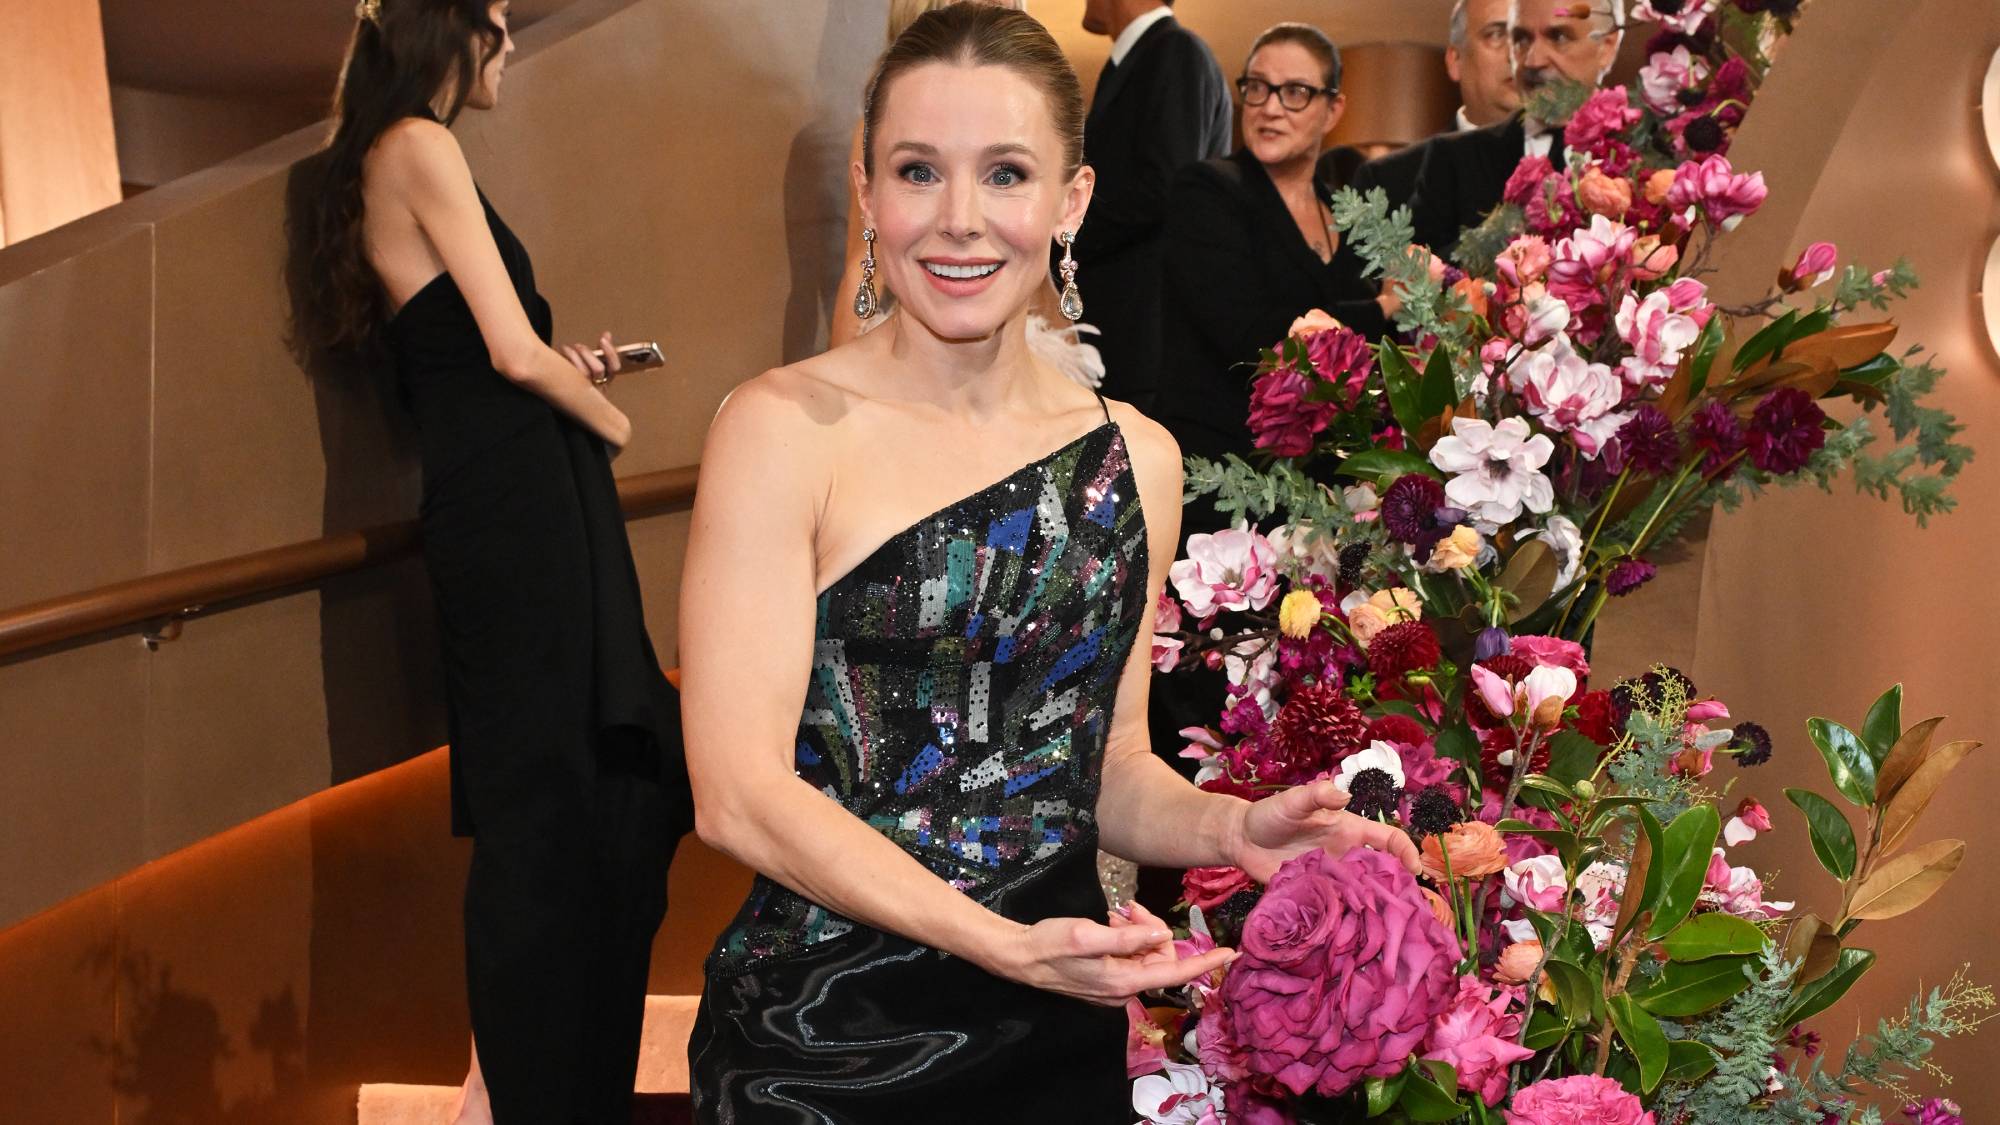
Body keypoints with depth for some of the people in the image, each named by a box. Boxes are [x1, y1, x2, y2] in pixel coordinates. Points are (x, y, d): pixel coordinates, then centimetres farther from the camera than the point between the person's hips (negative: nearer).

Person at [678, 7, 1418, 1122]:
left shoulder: (1137, 458, 4)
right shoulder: (784, 429, -11)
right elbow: (740, 791, -16)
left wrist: (1230, 828, -7)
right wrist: (1002, 943, -25)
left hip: (1063, 1030, 5)